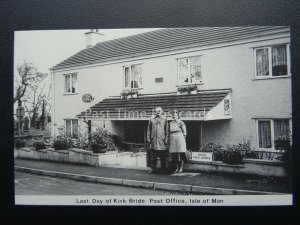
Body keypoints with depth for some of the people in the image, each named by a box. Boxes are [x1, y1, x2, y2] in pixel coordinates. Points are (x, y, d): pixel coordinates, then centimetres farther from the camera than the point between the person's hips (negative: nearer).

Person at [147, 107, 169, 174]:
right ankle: (153, 168, 11)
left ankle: (163, 169, 12)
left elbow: (166, 130, 6)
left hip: (162, 139, -1)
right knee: (153, 155, 2)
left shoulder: (164, 119, 7)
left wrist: (166, 139, -1)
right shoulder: (151, 119, 10)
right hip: (153, 139, 1)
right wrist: (148, 138, 4)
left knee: (163, 156, 2)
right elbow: (148, 129, 11)